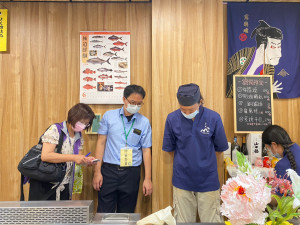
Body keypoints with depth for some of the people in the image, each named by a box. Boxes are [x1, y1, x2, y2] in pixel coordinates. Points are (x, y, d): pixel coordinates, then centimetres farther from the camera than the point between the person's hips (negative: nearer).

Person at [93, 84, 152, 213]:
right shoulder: (109, 116, 0)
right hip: (109, 170, 0)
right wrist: (97, 171, -2)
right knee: (104, 213, 5)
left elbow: (146, 150, 3)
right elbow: (101, 143, 2)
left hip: (131, 173, 1)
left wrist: (148, 179, 0)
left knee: (126, 214, 13)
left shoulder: (144, 122, 1)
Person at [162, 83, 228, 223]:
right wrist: (185, 160, 6)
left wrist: (203, 160, 9)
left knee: (211, 220, 10)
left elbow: (220, 149, 4)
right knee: (183, 221, 13)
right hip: (182, 181, 1)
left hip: (208, 181, 0)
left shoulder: (213, 118, -10)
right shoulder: (172, 118, -9)